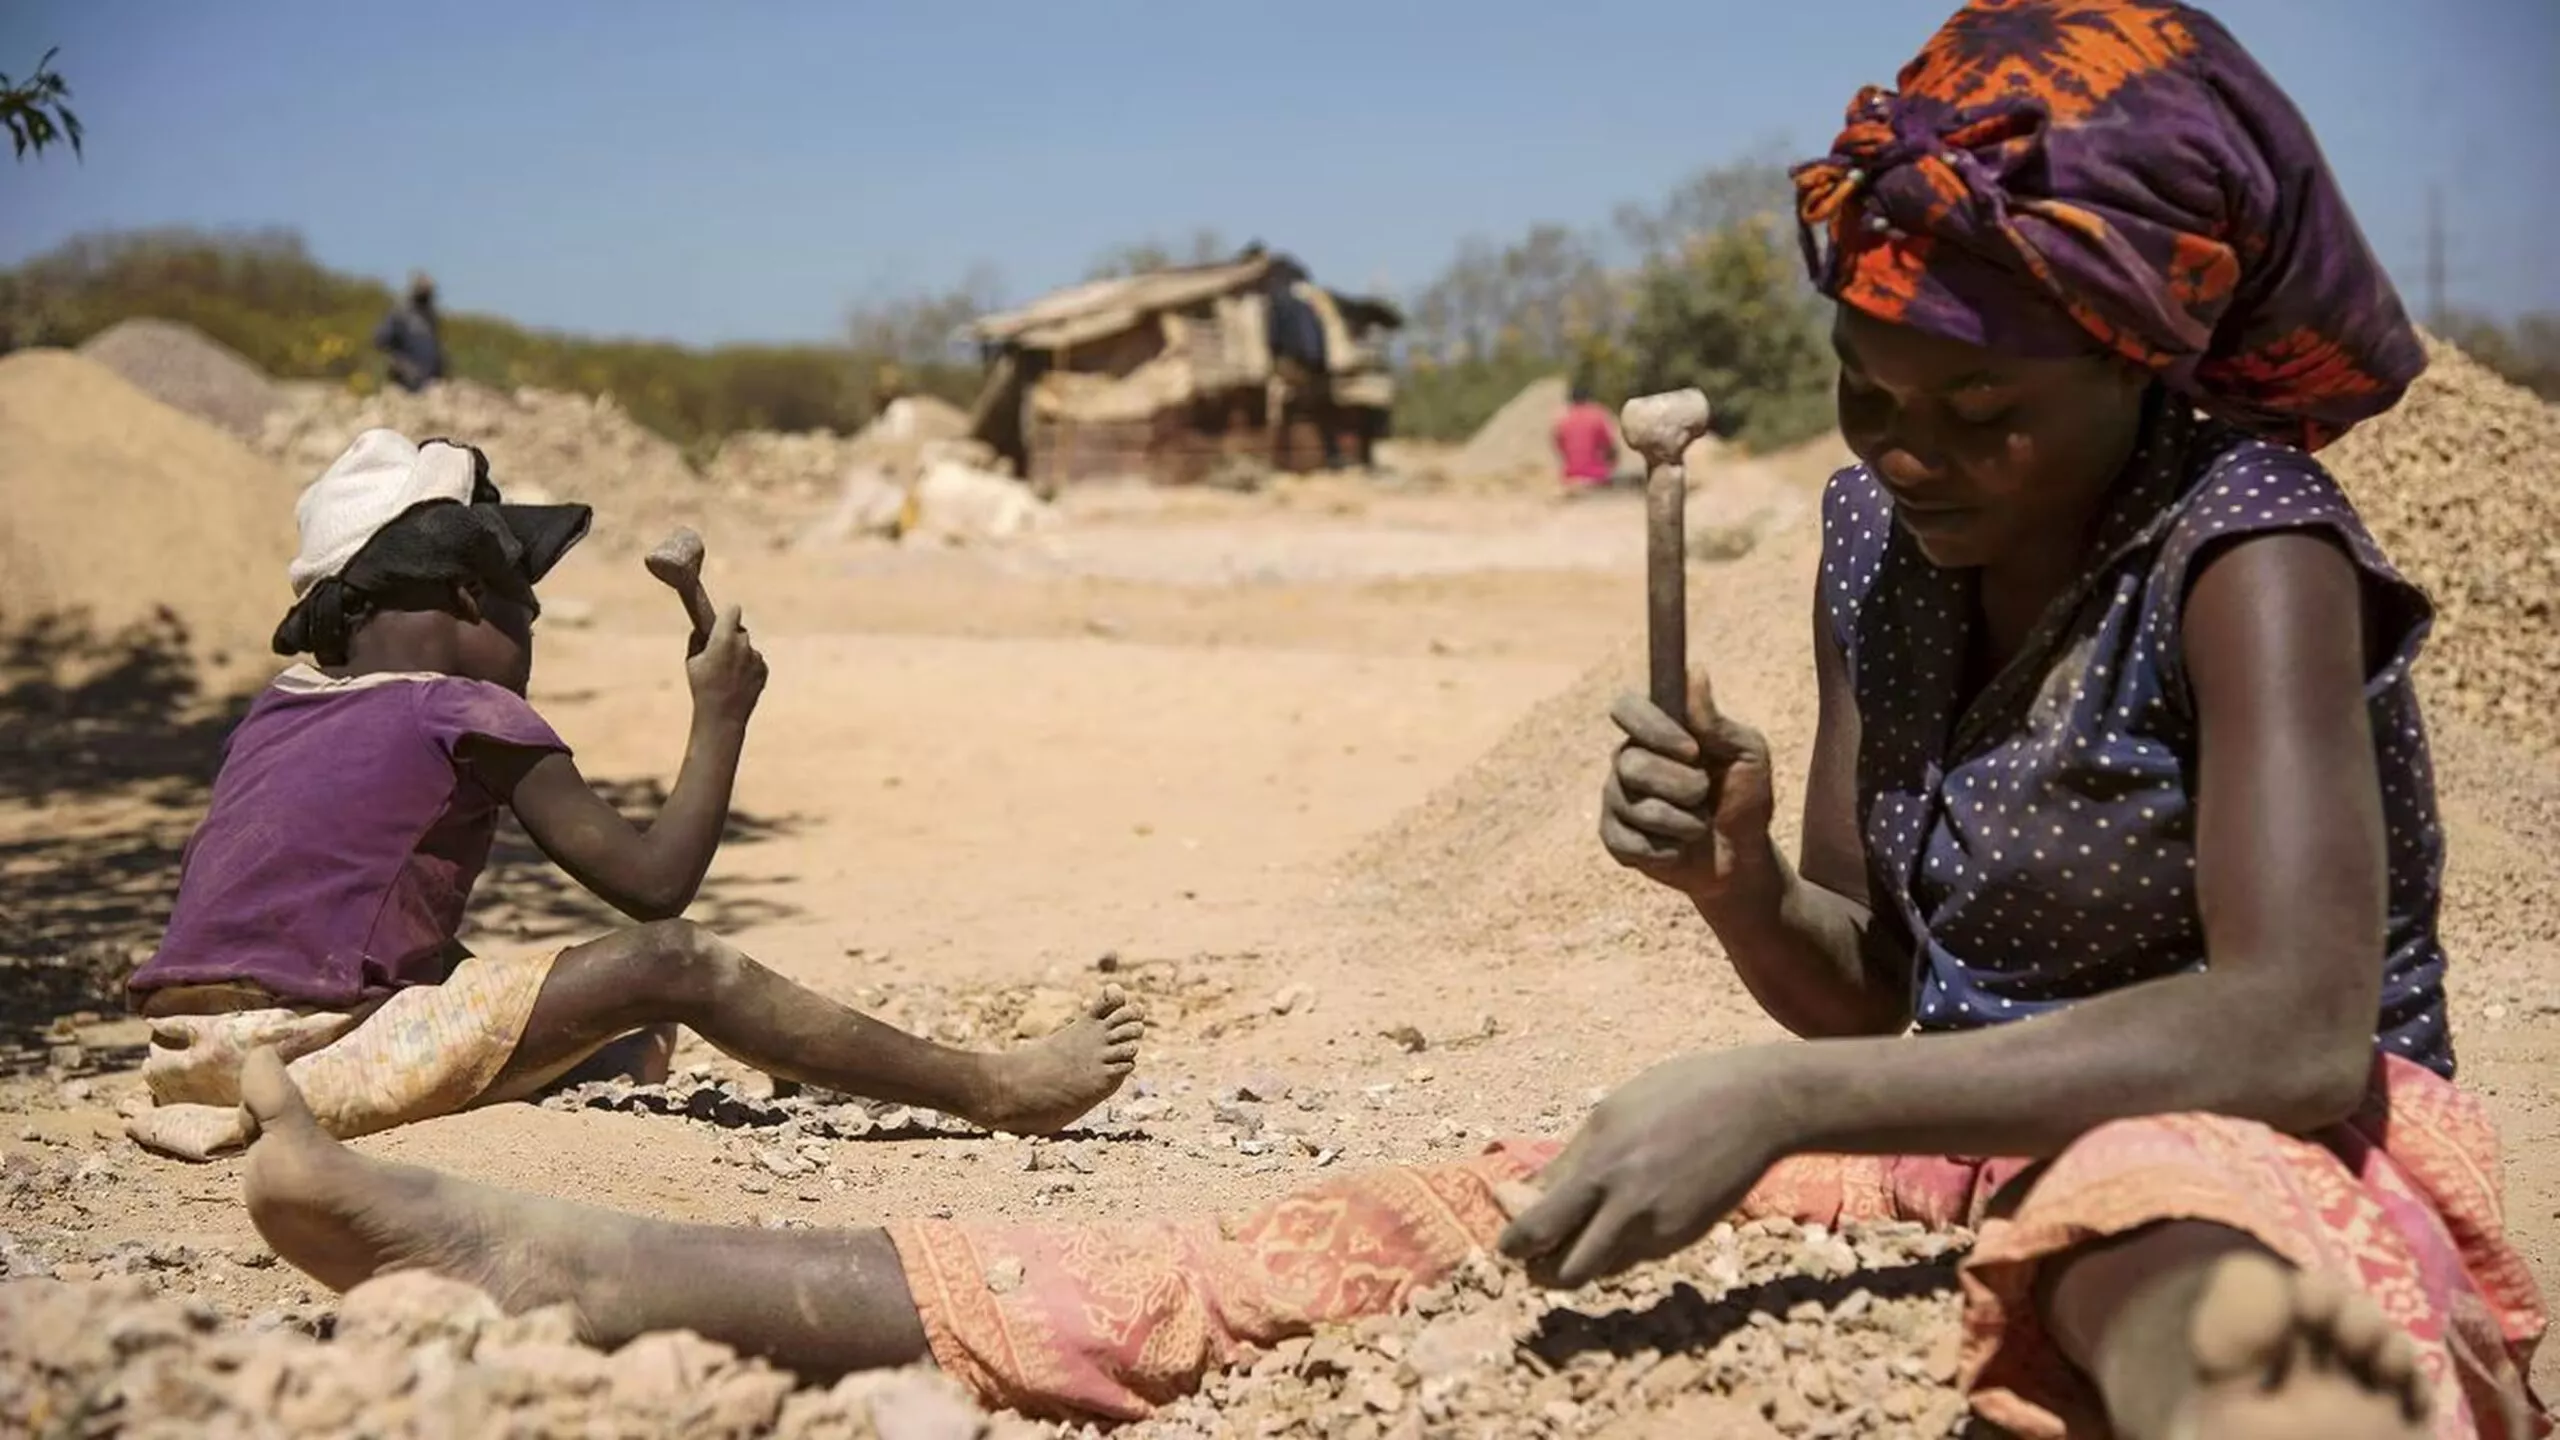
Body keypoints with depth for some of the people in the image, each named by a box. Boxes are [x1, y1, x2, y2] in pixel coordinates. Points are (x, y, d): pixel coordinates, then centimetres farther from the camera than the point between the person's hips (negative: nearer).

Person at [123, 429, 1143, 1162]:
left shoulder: (277, 709, 15)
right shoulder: (465, 714, -6)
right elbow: (654, 881, -7)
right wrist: (721, 714, 4)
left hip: (186, 1056, 9)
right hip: (305, 1059, -9)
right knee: (673, 964, -13)